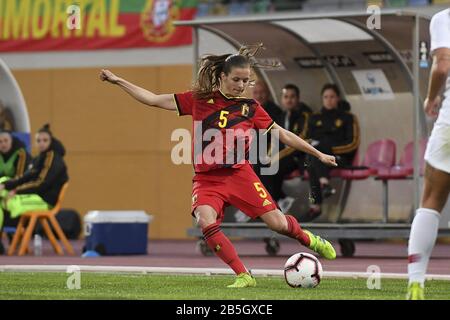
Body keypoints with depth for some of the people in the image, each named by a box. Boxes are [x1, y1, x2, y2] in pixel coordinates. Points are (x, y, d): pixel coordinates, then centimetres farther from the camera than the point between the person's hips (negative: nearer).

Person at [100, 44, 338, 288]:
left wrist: (318, 154, 11)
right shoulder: (199, 100, 2)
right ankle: (243, 276, -17)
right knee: (206, 221, -28)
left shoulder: (250, 107, 3)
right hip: (207, 179, 0)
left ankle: (309, 240, 27)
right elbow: (154, 100, 4)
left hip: (239, 174, 0)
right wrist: (118, 81, 0)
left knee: (277, 223, -9)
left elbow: (283, 135, 10)